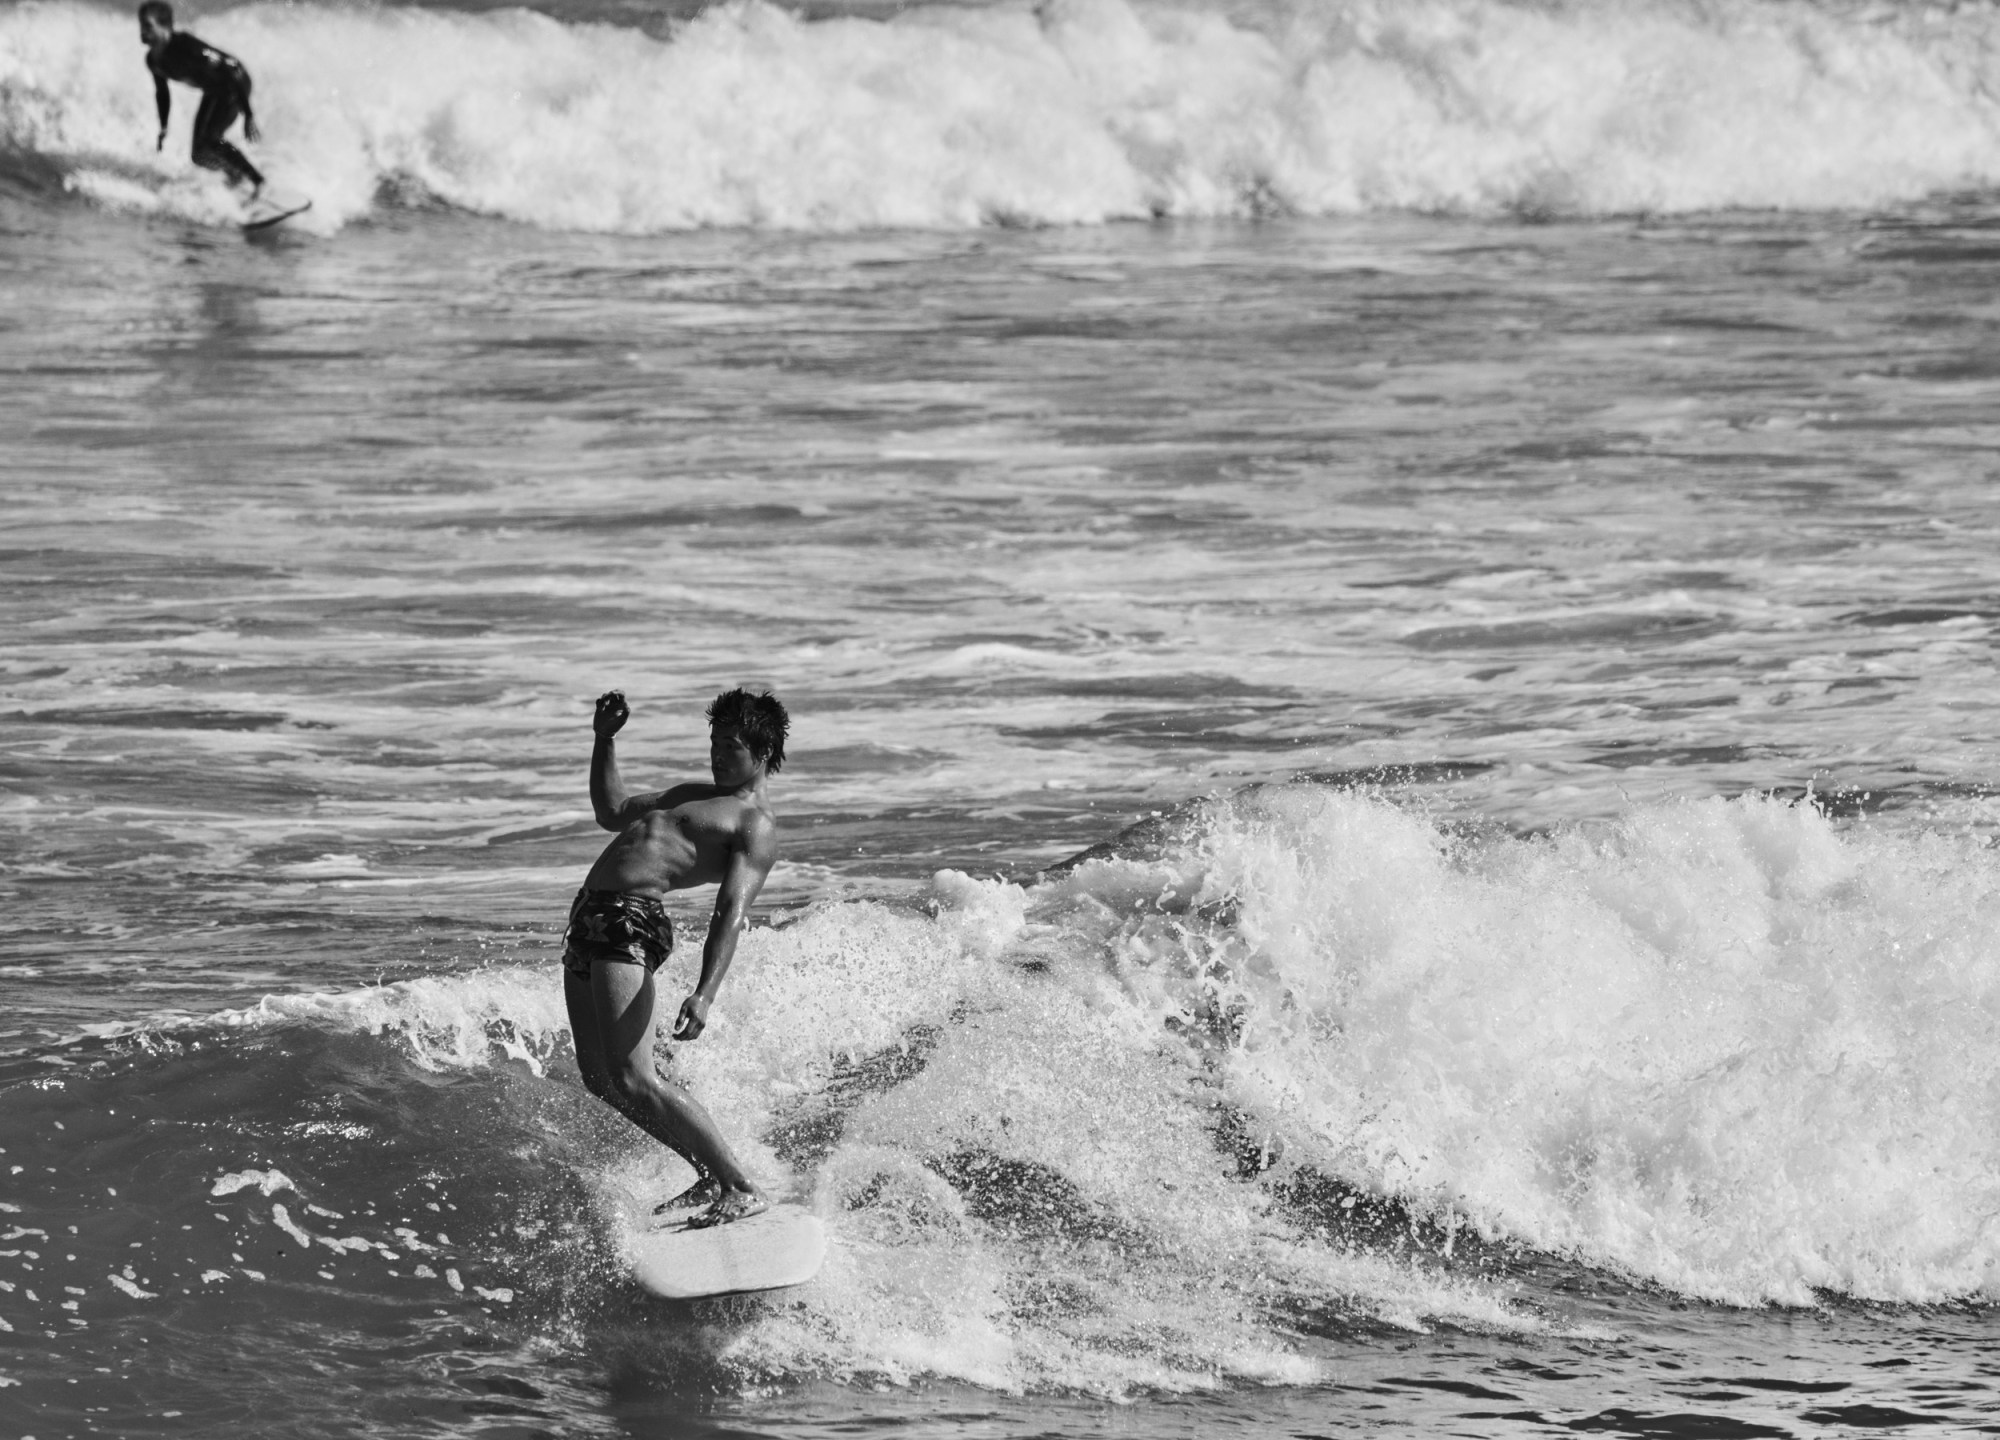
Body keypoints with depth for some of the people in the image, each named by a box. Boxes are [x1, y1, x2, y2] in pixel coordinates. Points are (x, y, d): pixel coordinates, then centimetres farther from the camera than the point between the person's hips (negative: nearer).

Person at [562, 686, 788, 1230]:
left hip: (631, 921, -9)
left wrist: (705, 994, -28)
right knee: (601, 1079, 7)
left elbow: (732, 912, -16)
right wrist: (605, 739, 29)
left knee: (632, 1080, -18)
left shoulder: (755, 827, -3)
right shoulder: (693, 795, 26)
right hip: (591, 916, 9)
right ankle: (712, 1177, 14)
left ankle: (740, 1189, -13)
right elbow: (612, 812, 39)